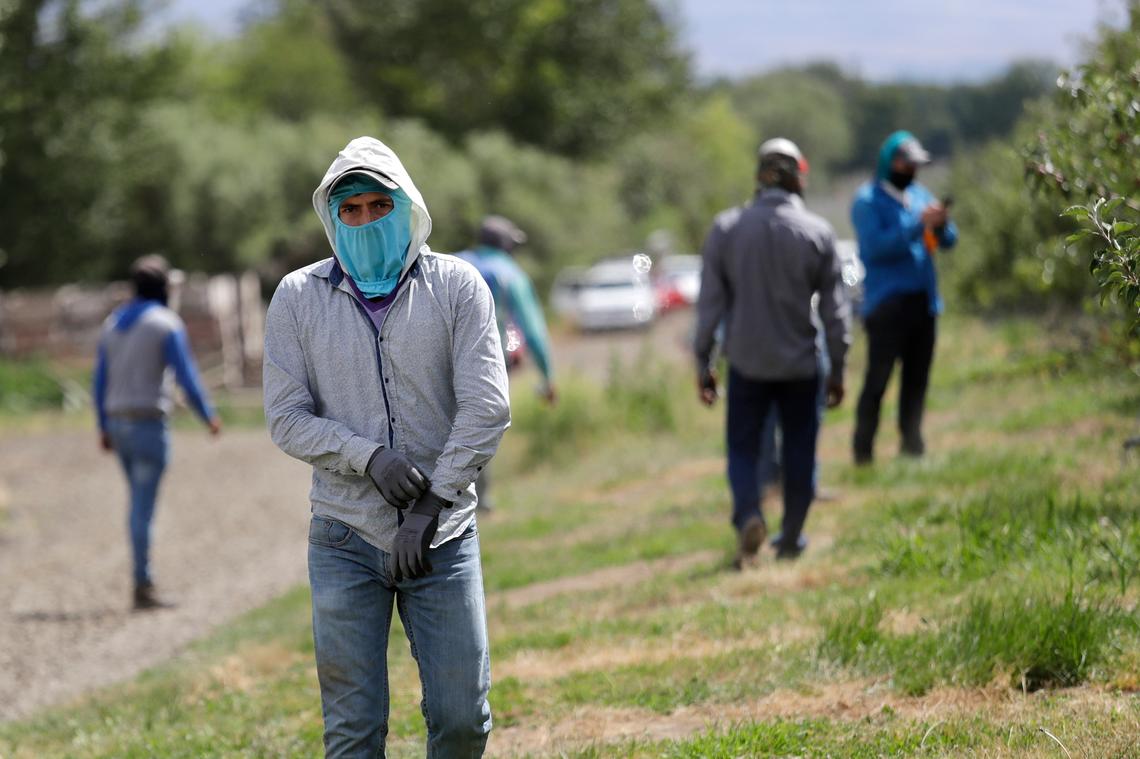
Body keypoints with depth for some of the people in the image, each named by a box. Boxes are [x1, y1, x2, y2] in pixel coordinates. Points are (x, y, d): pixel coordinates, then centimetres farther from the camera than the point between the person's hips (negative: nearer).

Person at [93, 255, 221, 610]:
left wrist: (103, 428, 18)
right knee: (144, 505, -7)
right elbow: (186, 376, -13)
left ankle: (144, 578, 20)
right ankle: (142, 587, -7)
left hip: (119, 423, 7)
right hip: (149, 423, -7)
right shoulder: (167, 324, -8)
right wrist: (208, 417, 0)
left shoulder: (113, 323, 11)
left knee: (139, 500, 18)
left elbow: (100, 380, 12)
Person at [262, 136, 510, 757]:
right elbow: (286, 419, -1)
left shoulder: (457, 286, 1)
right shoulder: (298, 297, 3)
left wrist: (433, 504, -14)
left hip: (443, 536, 0)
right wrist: (369, 457, -17)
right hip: (346, 541, 0)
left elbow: (487, 407, -7)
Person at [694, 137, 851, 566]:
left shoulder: (725, 229, -3)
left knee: (743, 448, 7)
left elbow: (710, 303, -1)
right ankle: (791, 538, 17)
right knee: (798, 451, 12)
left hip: (747, 364, 0)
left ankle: (748, 514, -19)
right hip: (800, 365, 0)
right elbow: (834, 308, -1)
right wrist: (838, 368, 6)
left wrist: (703, 362, 5)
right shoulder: (817, 233, -4)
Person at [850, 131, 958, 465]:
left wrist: (941, 224, -9)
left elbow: (949, 240, 14)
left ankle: (912, 444, 14)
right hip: (887, 305, -6)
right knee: (877, 379, -7)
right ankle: (863, 452, -4)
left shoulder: (919, 194, 16)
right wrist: (918, 224, -21)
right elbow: (875, 246, -18)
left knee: (917, 378, 7)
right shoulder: (868, 200, -4)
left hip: (924, 301, 6)